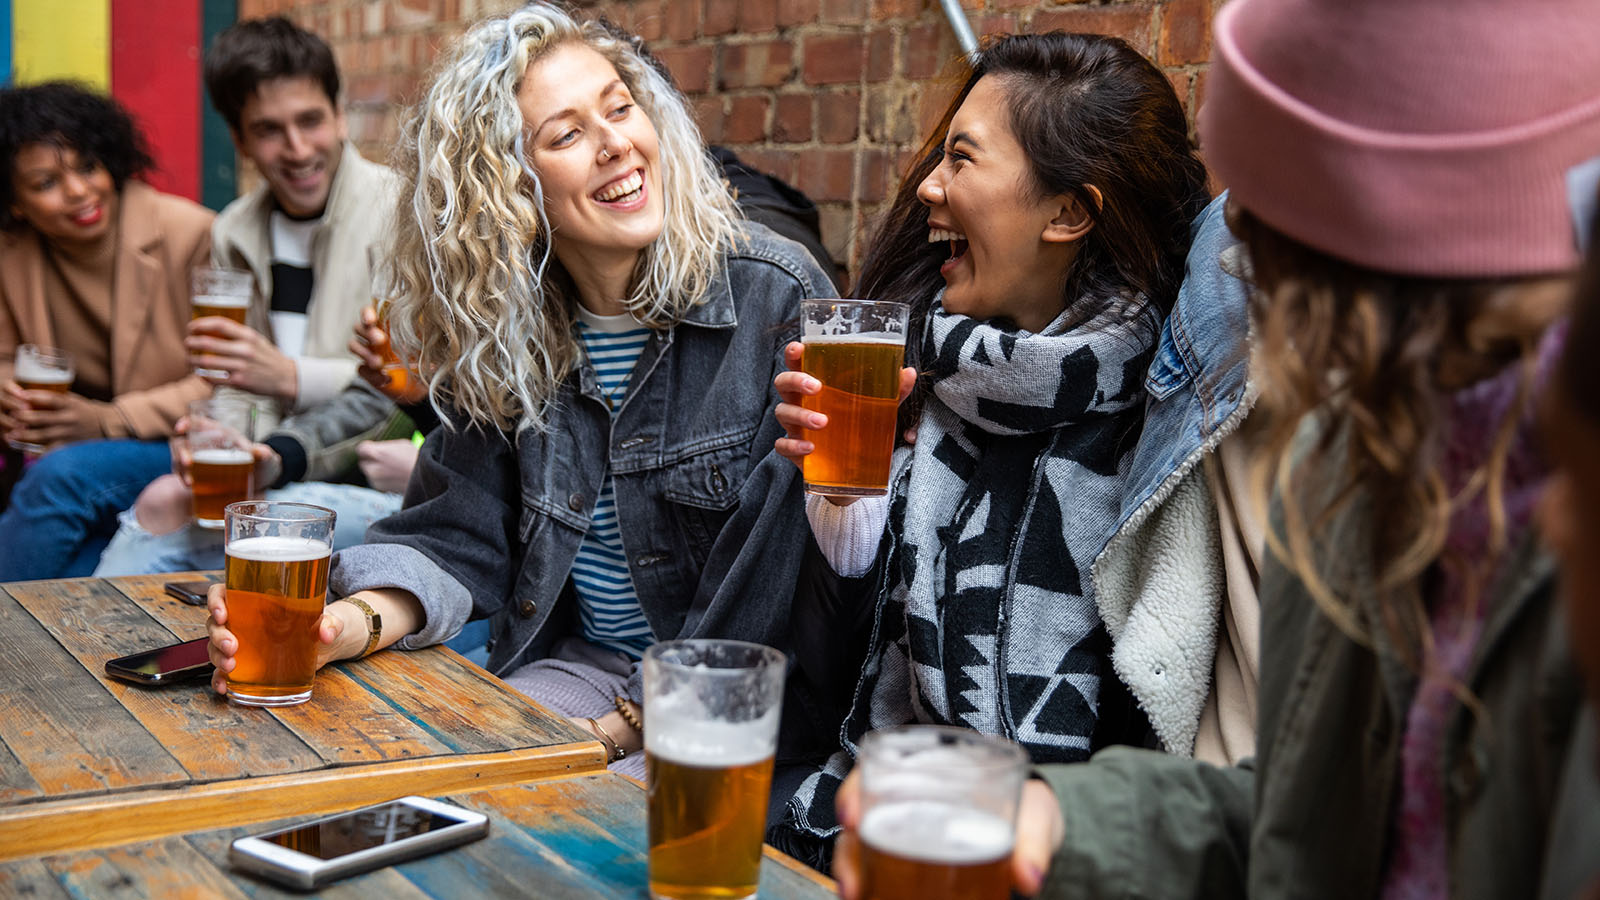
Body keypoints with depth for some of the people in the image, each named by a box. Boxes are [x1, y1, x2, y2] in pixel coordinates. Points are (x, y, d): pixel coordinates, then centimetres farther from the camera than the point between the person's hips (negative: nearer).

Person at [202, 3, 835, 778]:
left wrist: (634, 724, -17)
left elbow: (788, 577, -15)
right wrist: (348, 624, -22)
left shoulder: (778, 302, -13)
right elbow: (456, 534, -1)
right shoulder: (499, 330, 2)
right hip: (577, 666, 5)